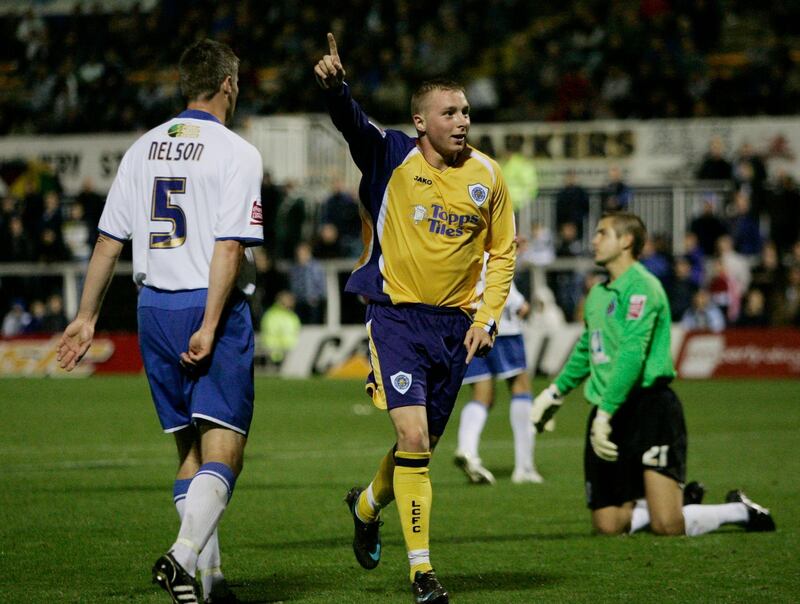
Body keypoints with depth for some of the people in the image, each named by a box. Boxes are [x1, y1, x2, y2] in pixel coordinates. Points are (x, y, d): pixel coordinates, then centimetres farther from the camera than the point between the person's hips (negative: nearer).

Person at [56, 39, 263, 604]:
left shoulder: (143, 149, 9)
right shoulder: (236, 153, -8)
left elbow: (110, 239, 10)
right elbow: (229, 247, -16)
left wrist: (87, 316, 16)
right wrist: (209, 326, -17)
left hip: (154, 306, 6)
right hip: (212, 305, -6)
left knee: (190, 448, 12)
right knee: (222, 451, -8)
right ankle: (184, 554, -27)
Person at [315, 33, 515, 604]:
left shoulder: (487, 175, 3)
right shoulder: (392, 157, -6)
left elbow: (503, 251, 12)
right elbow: (352, 122, -25)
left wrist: (487, 316, 1)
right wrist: (334, 84, -46)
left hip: (456, 322, 4)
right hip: (397, 316, -4)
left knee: (424, 443, 12)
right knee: (413, 437, -17)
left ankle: (368, 505, 45)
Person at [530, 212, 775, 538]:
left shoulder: (641, 287, -10)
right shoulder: (598, 293, 17)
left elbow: (631, 354, -21)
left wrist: (605, 414, -25)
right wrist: (555, 391, 36)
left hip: (648, 408, -8)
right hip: (608, 413, 8)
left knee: (667, 526, -17)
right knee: (607, 526, 0)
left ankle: (740, 511, 10)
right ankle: (683, 500, 23)